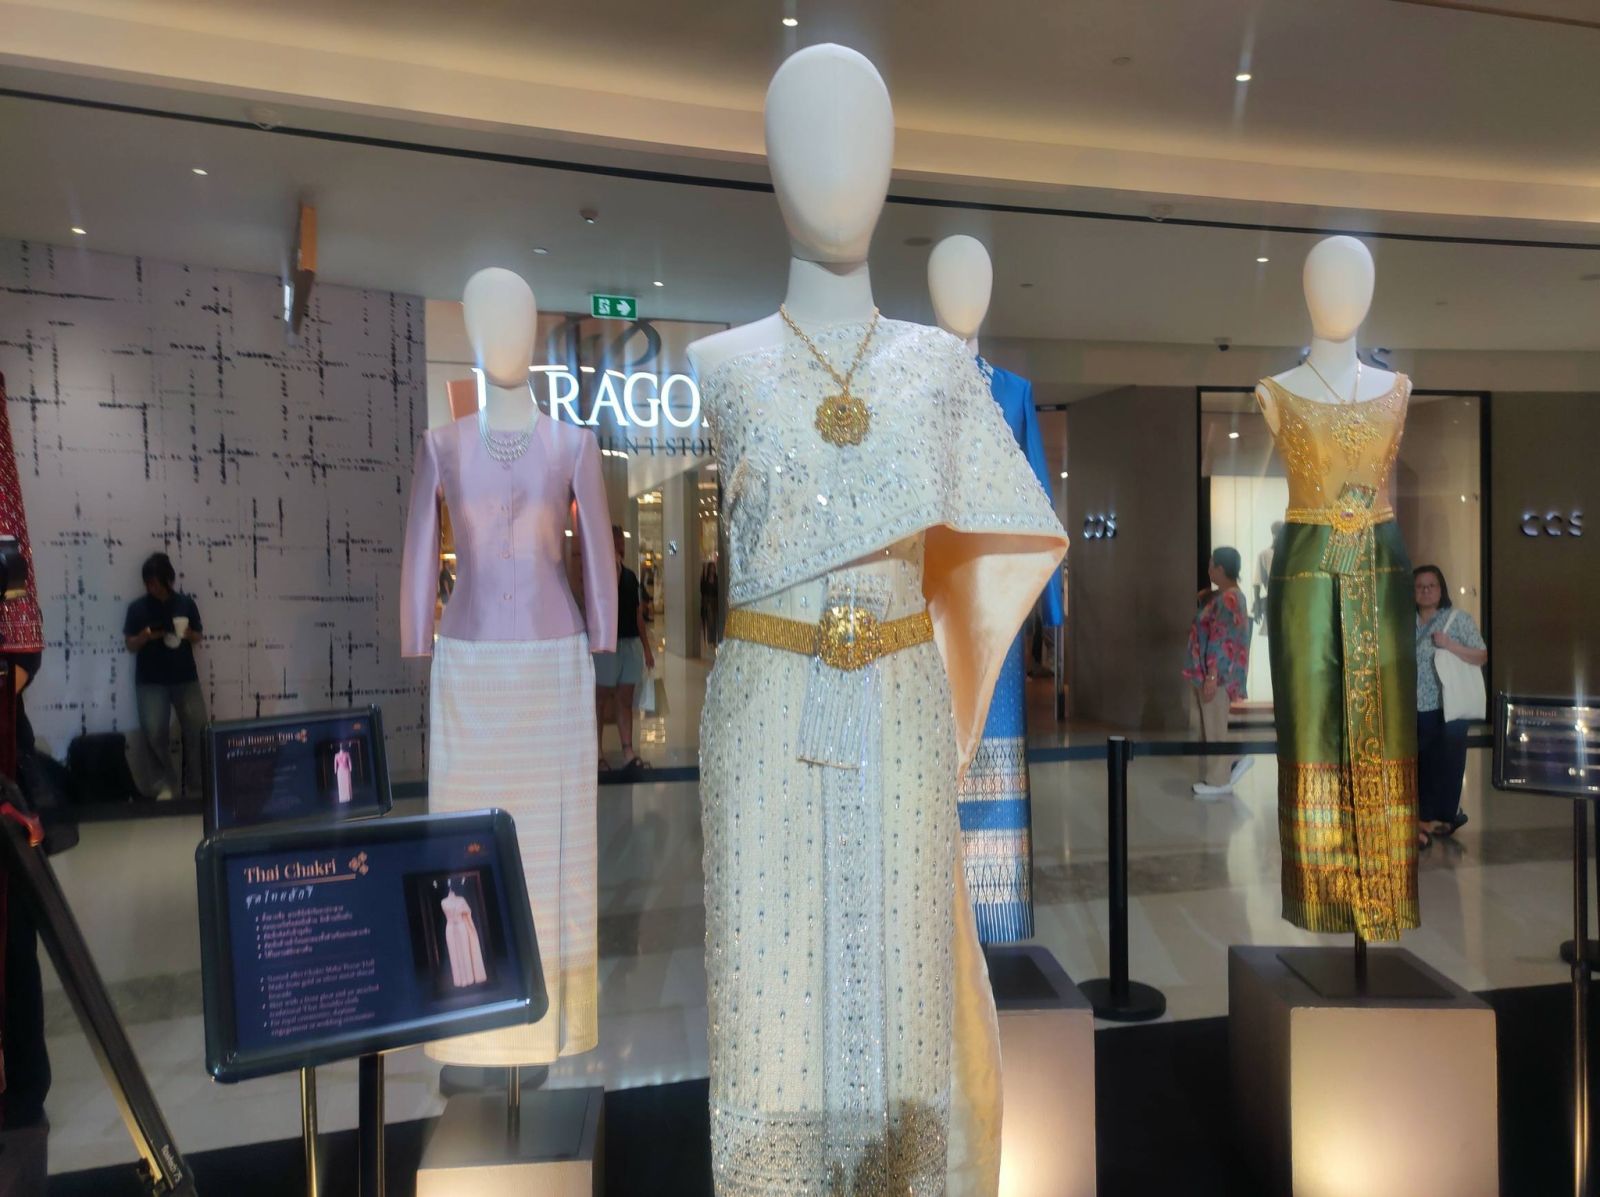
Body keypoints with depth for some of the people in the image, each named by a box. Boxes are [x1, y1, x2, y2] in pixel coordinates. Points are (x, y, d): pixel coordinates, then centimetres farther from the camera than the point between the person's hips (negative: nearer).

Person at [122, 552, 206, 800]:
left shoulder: (185, 603, 3)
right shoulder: (137, 607, -1)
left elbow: (197, 637, 11)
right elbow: (130, 645, 2)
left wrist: (187, 633, -11)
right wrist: (145, 636, -18)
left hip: (185, 678, 1)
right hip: (151, 682, -1)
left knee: (197, 730, -4)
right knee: (154, 733, -8)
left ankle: (195, 787, 8)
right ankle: (166, 784, 9)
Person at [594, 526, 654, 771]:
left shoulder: (631, 576, 13)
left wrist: (646, 647, 14)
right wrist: (615, 565, -24)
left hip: (632, 644, 6)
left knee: (625, 700, 7)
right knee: (601, 699, 1)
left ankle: (628, 753, 9)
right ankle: (598, 754, 7)